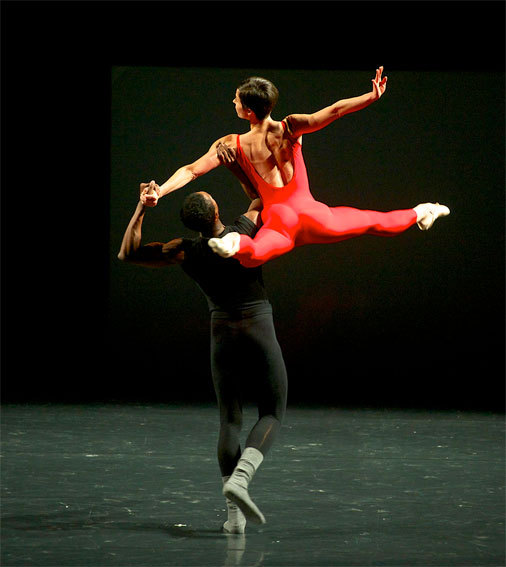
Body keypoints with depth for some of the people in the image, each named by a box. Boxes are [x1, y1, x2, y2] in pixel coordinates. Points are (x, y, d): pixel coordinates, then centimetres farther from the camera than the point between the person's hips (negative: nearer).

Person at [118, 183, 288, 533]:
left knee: (230, 421, 9)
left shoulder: (184, 252, -8)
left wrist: (141, 208, -5)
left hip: (222, 334, 2)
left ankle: (235, 515, -4)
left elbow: (128, 254, 0)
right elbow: (261, 200, 8)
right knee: (273, 415, 8)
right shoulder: (242, 233, -12)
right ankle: (240, 479, -20)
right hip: (260, 330, -2)